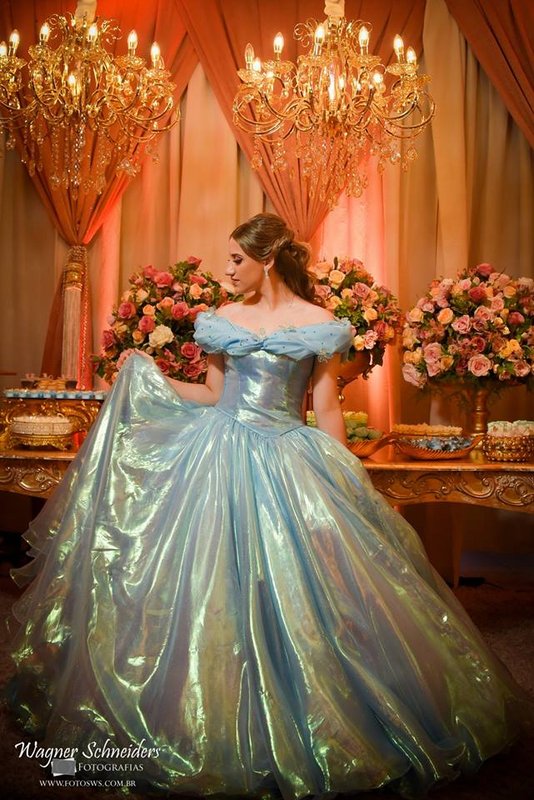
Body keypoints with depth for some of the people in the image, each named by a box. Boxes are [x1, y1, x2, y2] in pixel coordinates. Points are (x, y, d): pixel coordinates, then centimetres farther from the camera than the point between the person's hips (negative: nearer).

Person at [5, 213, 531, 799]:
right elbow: (213, 394, 14)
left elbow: (326, 410, 0)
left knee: (284, 593, -3)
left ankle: (289, 726, 16)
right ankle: (213, 720, 22)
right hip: (219, 454, 4)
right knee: (209, 585, 4)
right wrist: (145, 377, 10)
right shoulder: (223, 319, 9)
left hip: (284, 464, -3)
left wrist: (344, 485, -2)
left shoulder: (316, 323, -1)